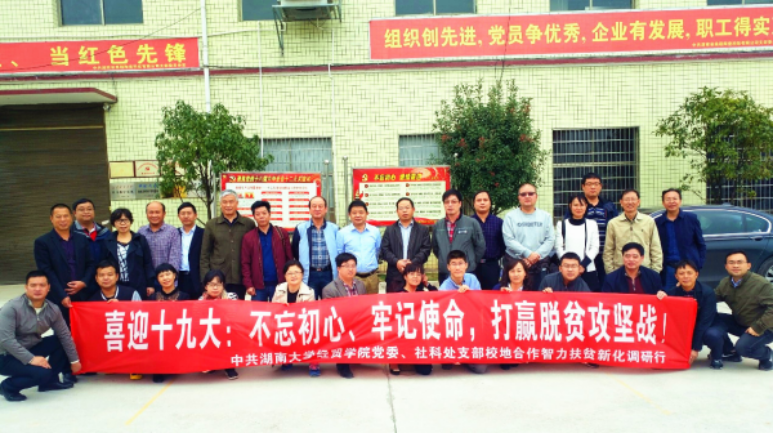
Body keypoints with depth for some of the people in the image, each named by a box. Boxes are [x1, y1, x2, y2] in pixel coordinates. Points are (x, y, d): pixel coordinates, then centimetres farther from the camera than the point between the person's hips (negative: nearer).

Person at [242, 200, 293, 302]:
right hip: (258, 285, 0)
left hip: (279, 284, 0)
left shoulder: (282, 233, 4)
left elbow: (289, 258, 4)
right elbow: (245, 263, 1)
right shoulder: (248, 237, 3)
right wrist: (248, 284, -6)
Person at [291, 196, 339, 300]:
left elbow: (338, 252, 10)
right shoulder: (300, 229, 2)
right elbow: (295, 252, 8)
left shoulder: (334, 228, 5)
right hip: (308, 275, -1)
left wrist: (338, 275, 8)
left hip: (329, 274, 1)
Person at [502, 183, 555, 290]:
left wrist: (537, 255, -11)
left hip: (540, 264, 2)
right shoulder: (511, 216, 2)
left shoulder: (545, 216, 10)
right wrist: (527, 253, -15)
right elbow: (509, 240, -7)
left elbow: (550, 239, 2)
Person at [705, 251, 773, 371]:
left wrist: (758, 327, -29)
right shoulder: (725, 283, -2)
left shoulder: (761, 283, -22)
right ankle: (731, 353, 9)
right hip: (739, 323, 6)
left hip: (763, 328, -6)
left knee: (742, 347, -30)